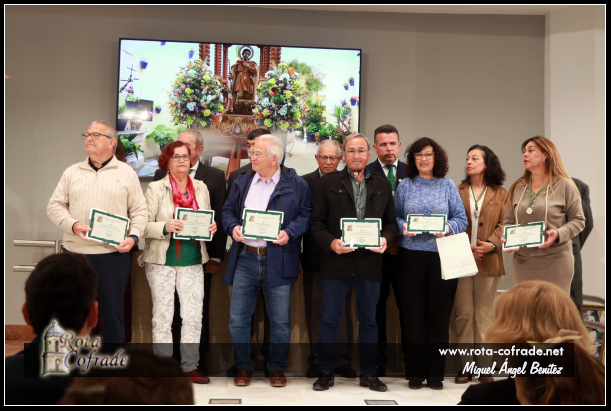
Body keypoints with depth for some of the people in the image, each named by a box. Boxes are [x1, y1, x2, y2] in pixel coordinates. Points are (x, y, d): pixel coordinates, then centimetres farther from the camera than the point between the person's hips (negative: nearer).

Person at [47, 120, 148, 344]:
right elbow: (55, 205, 8)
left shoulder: (127, 173, 6)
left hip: (114, 254, -2)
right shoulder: (72, 172, 11)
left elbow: (139, 211, 4)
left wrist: (133, 236, -12)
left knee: (113, 311, 4)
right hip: (76, 253, 2)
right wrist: (73, 224, -11)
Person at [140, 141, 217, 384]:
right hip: (162, 261, -3)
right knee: (162, 315, 3)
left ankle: (190, 366, 14)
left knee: (194, 316, 1)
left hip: (192, 261, 3)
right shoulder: (156, 189, 0)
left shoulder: (201, 188, 12)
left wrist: (211, 227, -3)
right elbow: (143, 225, -4)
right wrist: (165, 227, -21)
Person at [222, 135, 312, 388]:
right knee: (238, 318, 5)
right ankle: (243, 366, 23)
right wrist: (232, 227, -5)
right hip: (245, 258, 3)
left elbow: (306, 214, -1)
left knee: (280, 319, 5)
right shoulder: (242, 182, 12)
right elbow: (228, 210, 15)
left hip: (278, 260, -3)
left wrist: (289, 232, -16)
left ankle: (277, 367, 23)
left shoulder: (296, 184, 1)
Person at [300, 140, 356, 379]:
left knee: (342, 308, 6)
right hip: (314, 254, 0)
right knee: (315, 309, 7)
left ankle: (342, 360, 16)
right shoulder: (305, 182, 4)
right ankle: (316, 360, 17)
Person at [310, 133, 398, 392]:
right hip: (336, 262, -2)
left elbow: (391, 221, 11)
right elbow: (317, 222, 1)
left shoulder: (382, 185, 11)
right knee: (329, 319, 4)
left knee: (369, 320, 10)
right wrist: (331, 242, -15)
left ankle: (368, 373, 22)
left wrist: (385, 239, -9)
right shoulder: (329, 183, 4)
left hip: (370, 262, 2)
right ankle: (326, 372, 17)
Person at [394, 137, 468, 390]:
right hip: (411, 256, 0)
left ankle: (436, 374, 13)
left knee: (439, 315, 2)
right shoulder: (405, 186, 9)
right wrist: (403, 226, -11)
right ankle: (415, 373, 11)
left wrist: (447, 228, -14)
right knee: (412, 314, 1)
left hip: (441, 257, 0)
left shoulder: (447, 186, 9)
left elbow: (461, 219, 5)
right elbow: (394, 216, 10)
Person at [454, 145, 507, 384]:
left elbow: (503, 224, 3)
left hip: (488, 260, 0)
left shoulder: (500, 194, 9)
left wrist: (491, 244, -15)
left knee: (484, 314, 4)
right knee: (463, 313, 2)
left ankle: (484, 366, 11)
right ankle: (465, 365, 10)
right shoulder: (457, 191, 9)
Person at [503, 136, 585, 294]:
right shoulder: (517, 188, 12)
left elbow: (578, 220, 1)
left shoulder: (564, 186, 1)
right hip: (523, 262, 4)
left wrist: (558, 234, -17)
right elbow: (509, 221, 15)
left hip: (555, 261, -4)